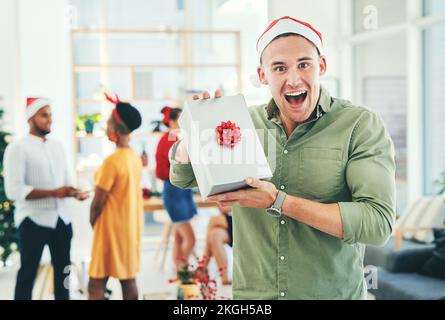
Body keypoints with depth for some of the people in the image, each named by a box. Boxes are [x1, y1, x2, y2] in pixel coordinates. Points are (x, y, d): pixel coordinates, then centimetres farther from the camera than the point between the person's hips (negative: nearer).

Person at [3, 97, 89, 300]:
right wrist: (53, 193, -24)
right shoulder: (18, 148, -9)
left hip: (62, 218, 6)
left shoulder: (57, 147, 12)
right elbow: (14, 190, -18)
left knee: (63, 269, 14)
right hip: (33, 221, -6)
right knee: (28, 272, 3)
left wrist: (75, 192, -5)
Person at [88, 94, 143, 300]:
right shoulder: (135, 158, 5)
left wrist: (92, 222, 1)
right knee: (128, 279, 12)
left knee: (96, 284, -4)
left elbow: (98, 202, -15)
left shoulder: (112, 161, -19)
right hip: (131, 226, 8)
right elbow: (130, 193, 9)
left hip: (112, 228, -8)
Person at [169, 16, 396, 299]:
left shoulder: (361, 125, -13)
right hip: (252, 292, 3)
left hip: (334, 292, -2)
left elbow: (379, 223, -22)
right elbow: (182, 177, 7)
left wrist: (278, 202, -26)